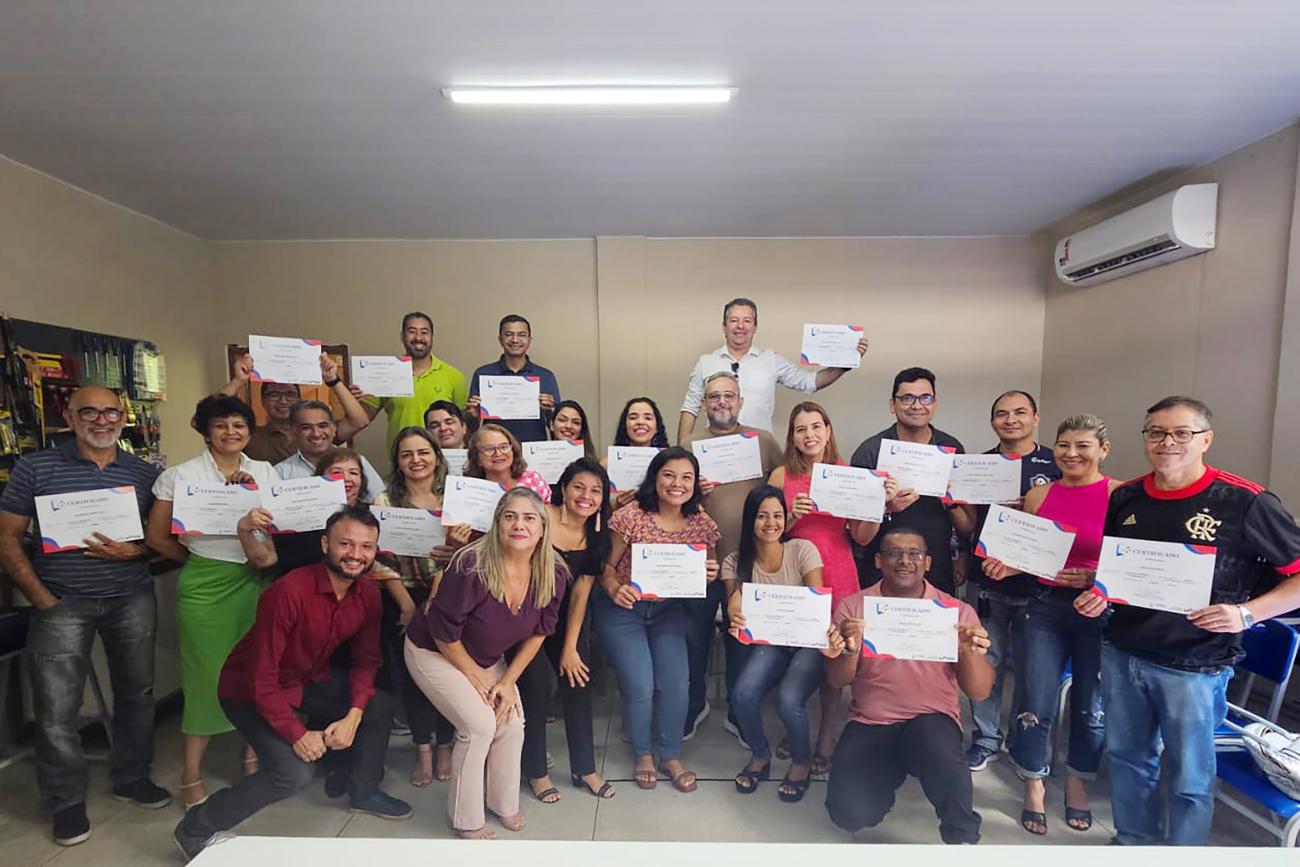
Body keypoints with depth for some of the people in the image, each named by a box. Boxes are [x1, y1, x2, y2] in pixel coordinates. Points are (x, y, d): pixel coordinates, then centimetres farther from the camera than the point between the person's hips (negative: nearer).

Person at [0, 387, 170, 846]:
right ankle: (66, 801, 23)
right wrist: (42, 599, -9)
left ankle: (132, 778, 32)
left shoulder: (144, 472, 4)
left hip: (133, 599, 2)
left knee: (137, 691, 12)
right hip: (62, 602, -2)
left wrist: (135, 551, -14)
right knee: (56, 707, 3)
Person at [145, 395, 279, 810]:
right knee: (207, 672, 3)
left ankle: (254, 749, 27)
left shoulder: (265, 472, 6)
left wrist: (254, 493, -11)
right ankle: (192, 771, 20)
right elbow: (156, 537, 1)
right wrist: (200, 559, 5)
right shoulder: (181, 475, -2)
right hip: (205, 585, -2)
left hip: (255, 581, 3)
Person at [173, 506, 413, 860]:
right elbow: (262, 678, -28)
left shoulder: (368, 595, -12)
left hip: (309, 680, 7)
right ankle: (198, 828, 4)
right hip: (251, 691, -7)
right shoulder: (288, 592, -33)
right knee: (295, 771, -21)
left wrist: (353, 715, -16)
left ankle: (363, 791, 22)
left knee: (380, 706, -3)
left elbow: (366, 660, -2)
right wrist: (297, 734, -23)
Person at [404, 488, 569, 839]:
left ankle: (504, 803, 25)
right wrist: (476, 678, -12)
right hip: (434, 653, -5)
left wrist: (508, 681, -7)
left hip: (488, 658, 5)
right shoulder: (472, 567, -35)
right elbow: (444, 631, -23)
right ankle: (466, 820, 10)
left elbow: (538, 632, -4)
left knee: (512, 724, -4)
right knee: (480, 724, -15)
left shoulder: (552, 575, -19)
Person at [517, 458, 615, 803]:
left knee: (578, 680, 2)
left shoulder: (596, 535, -5)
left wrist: (570, 648, -3)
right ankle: (535, 771, 15)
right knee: (538, 682, -9)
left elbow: (581, 593, -4)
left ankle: (584, 768, 22)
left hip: (563, 614, 5)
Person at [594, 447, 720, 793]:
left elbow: (707, 573, 5)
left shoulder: (702, 524, -9)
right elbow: (606, 565, -11)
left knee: (676, 682, -3)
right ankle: (642, 754, 25)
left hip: (668, 610, 3)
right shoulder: (630, 518, -20)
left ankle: (670, 754, 25)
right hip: (622, 610, -3)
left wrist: (710, 574, -18)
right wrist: (614, 588, -31)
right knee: (640, 686, -7)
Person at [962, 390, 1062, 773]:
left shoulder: (1056, 465, 1)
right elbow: (968, 523, 8)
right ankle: (986, 739, 23)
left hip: (1036, 582, -1)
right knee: (986, 661, 7)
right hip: (985, 581, 1)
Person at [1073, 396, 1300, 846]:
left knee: (1188, 779, 11)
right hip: (1121, 654, 5)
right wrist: (1097, 596, -3)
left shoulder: (1246, 503, -12)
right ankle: (1133, 842, 41)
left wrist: (1246, 613, -21)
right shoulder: (1125, 497, 2)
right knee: (1126, 757, 20)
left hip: (1193, 666, -4)